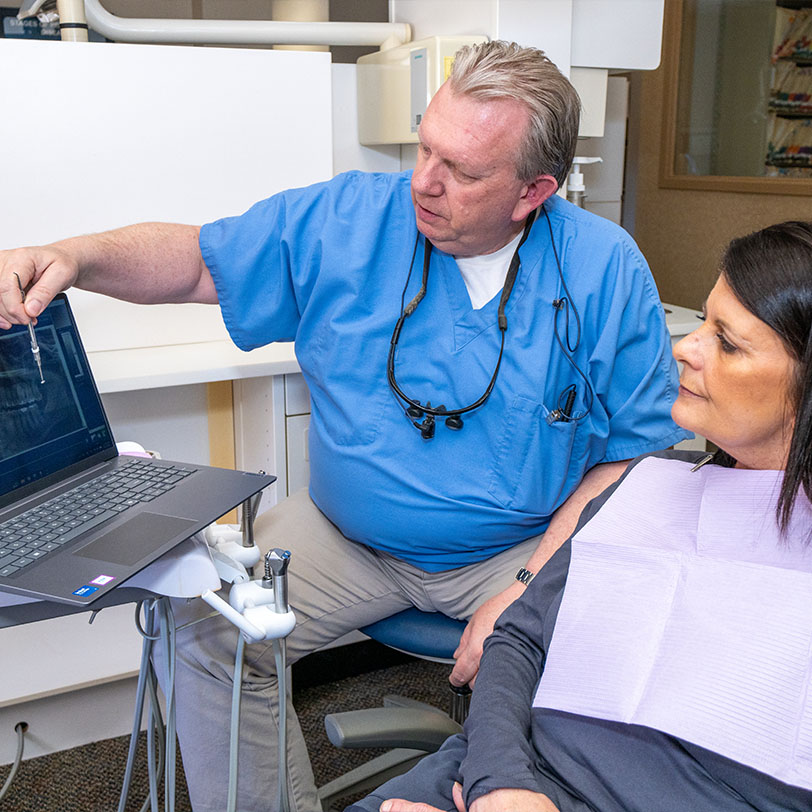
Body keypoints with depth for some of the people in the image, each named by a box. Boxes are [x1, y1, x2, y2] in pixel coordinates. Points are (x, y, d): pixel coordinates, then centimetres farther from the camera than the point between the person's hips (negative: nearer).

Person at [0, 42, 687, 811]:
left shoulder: (606, 271, -9)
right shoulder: (344, 220, -5)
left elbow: (635, 453, -8)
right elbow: (196, 258, 4)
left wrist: (528, 592, -17)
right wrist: (73, 257, -16)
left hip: (524, 547, -1)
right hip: (347, 537, 2)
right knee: (204, 626, -16)